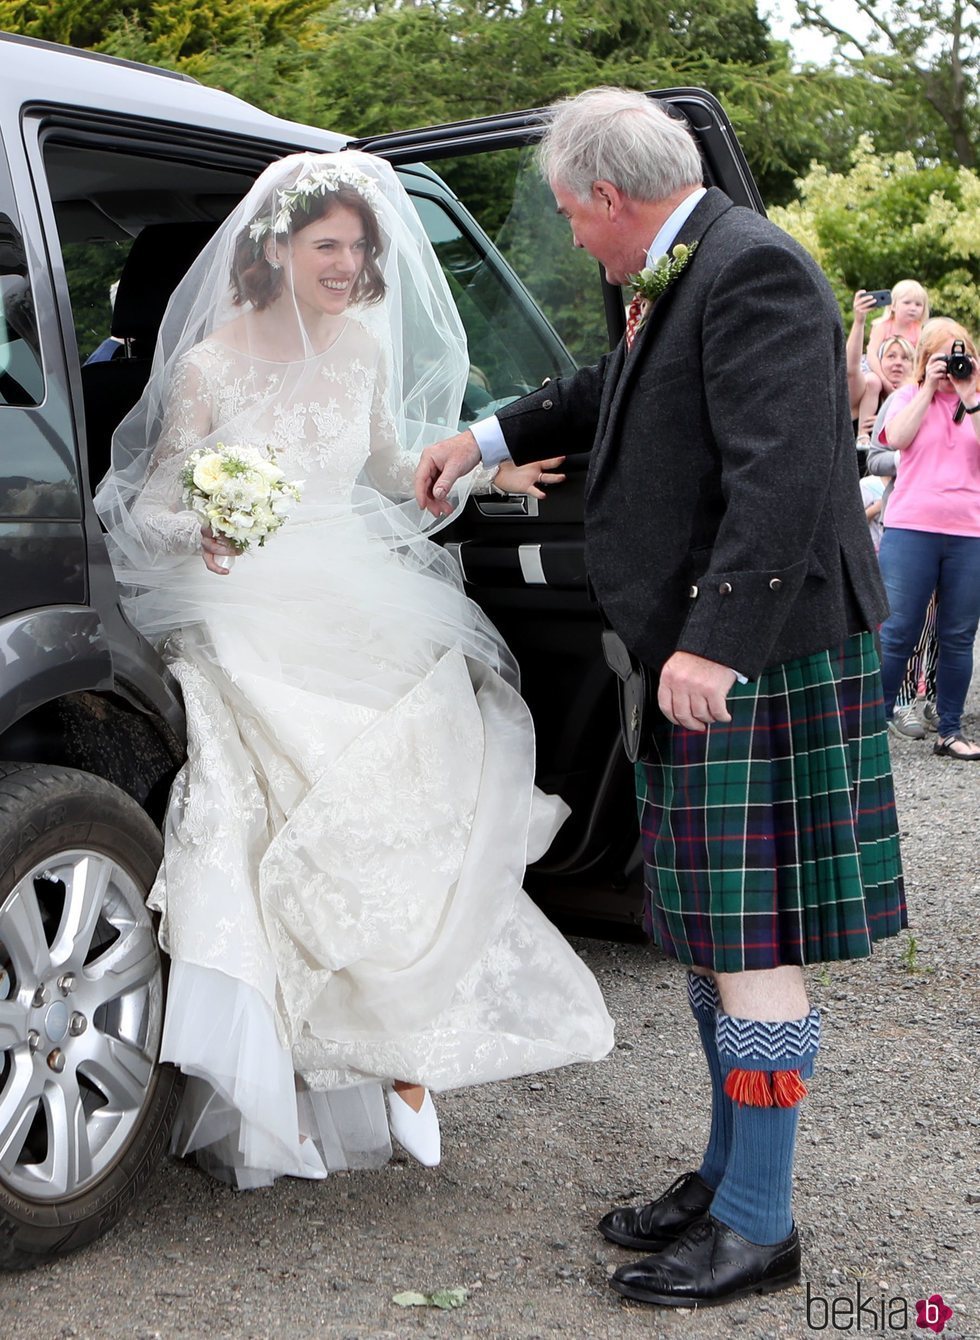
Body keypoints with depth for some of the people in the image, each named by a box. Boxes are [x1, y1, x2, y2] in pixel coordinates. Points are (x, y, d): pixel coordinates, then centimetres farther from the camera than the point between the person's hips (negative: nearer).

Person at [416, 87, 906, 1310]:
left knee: (749, 941, -2)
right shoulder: (681, 280, 15)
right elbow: (617, 391, 34)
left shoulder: (751, 270, -16)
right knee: (711, 932, 16)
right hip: (699, 653, 10)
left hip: (756, 659, -10)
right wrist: (489, 439, 39)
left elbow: (781, 476, -26)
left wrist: (715, 646, -29)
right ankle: (728, 1176, 31)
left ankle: (758, 1227, 12)